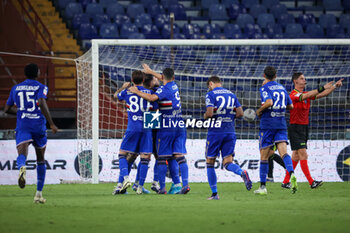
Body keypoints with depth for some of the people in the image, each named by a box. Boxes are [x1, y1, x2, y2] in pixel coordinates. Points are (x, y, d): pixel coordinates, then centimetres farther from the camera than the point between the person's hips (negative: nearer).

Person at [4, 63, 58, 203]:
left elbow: (7, 109, 19)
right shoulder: (41, 88, 2)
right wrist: (51, 124, -16)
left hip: (22, 127, 1)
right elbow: (42, 103, -17)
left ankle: (22, 167, -60)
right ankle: (39, 194, 18)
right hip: (38, 126, -1)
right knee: (41, 160, 16)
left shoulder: (15, 89, 15)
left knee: (22, 154, -20)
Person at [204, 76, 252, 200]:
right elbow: (240, 113, 5)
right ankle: (242, 173, -30)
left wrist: (205, 116, 5)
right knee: (228, 163, 3)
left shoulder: (210, 94, -4)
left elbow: (209, 113, -17)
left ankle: (214, 193, 7)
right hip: (230, 133, 4)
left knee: (210, 163, 9)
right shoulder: (232, 94, 12)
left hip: (215, 133, -4)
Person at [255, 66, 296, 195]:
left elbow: (269, 102, -22)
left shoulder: (264, 88, -5)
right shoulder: (282, 88, 14)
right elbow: (290, 106, 17)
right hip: (281, 124, 4)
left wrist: (259, 111, -7)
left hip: (267, 125, -4)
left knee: (264, 156, 4)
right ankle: (291, 174, -36)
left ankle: (262, 186, 8)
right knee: (283, 152, -8)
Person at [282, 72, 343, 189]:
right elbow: (306, 96, -30)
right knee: (303, 154, -13)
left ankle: (286, 181, 16)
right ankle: (311, 182, -17)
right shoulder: (294, 94, -12)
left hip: (304, 127, 9)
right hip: (295, 128, -9)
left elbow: (322, 94, 9)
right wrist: (322, 88, -35)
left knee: (296, 156, 10)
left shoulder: (306, 94, 13)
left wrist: (335, 86, -2)